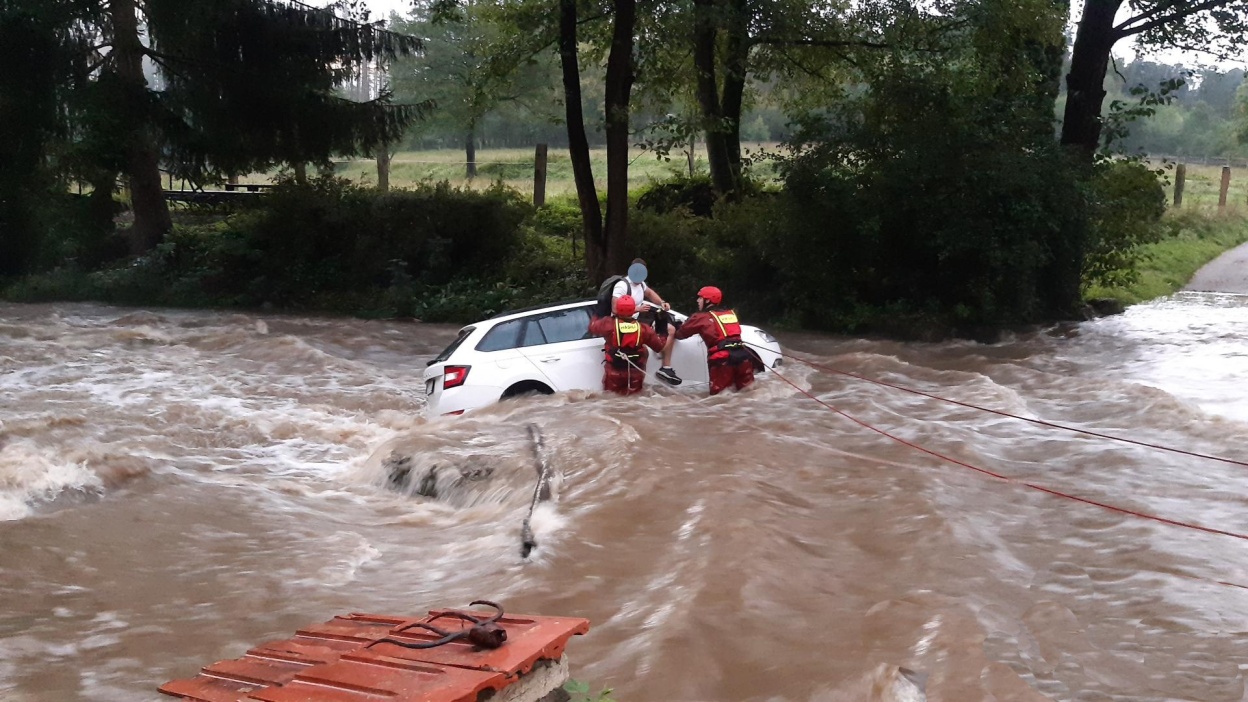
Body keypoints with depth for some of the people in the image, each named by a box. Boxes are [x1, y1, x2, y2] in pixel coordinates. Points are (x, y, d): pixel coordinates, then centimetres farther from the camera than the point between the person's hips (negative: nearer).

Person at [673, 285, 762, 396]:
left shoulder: (701, 317, 8)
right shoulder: (731, 313, 24)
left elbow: (681, 333, 20)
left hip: (722, 358, -5)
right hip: (742, 354, 5)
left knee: (718, 393, 4)